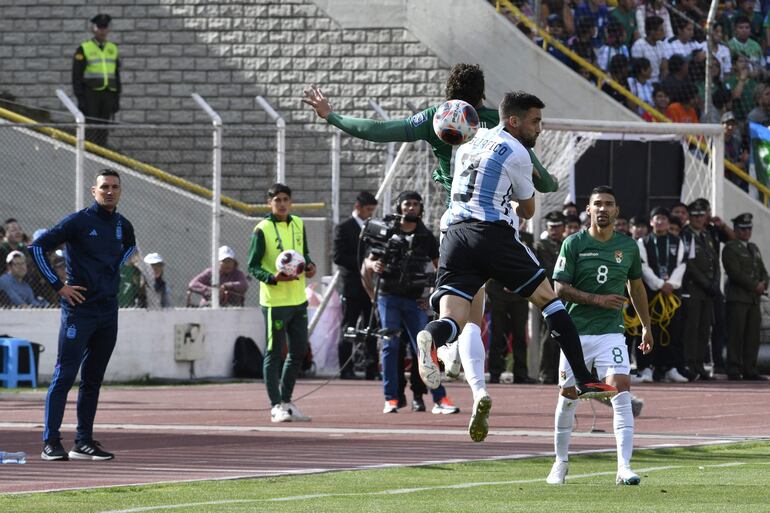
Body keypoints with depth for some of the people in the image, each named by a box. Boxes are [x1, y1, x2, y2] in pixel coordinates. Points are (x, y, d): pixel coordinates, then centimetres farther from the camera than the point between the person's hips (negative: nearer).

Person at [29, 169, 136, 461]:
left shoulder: (123, 226, 9)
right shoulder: (78, 222, -9)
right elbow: (37, 247, -11)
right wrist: (58, 285, -12)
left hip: (108, 311, 6)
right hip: (79, 308, -6)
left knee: (93, 379, 10)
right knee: (65, 376, -8)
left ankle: (84, 442, 15)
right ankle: (51, 443, -9)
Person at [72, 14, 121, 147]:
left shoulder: (113, 49, 13)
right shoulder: (83, 49, -2)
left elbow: (116, 75, 17)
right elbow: (76, 76, -4)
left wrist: (117, 98, 11)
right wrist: (80, 99, -11)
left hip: (107, 95, 5)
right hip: (90, 95, -5)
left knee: (102, 131, 4)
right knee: (90, 132, -9)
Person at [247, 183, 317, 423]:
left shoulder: (298, 225, 10)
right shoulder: (262, 229, -9)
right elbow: (253, 266, -8)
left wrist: (309, 266, 0)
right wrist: (273, 277, -25)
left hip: (298, 299, 7)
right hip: (275, 301, -7)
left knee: (299, 350, 11)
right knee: (274, 353, -2)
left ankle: (286, 400, 24)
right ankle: (276, 406, 3)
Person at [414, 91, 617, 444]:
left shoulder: (473, 142, 23)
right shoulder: (516, 153, 2)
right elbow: (527, 209, 15)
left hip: (455, 233, 5)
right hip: (493, 233, -5)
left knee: (452, 319, -8)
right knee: (547, 297, 10)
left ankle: (430, 338, -47)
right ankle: (584, 381, 9)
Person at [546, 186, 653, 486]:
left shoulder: (628, 246, 6)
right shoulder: (574, 244, -3)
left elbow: (636, 286, 20)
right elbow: (561, 288, -6)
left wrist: (646, 326, 22)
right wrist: (597, 299, -16)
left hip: (611, 332, 1)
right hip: (575, 332, -1)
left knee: (621, 389, -17)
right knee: (568, 396, 7)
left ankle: (624, 467, -20)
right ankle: (561, 461, 27)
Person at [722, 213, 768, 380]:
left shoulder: (753, 248, 21)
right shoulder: (730, 248, -4)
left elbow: (762, 270, 21)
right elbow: (735, 273, -14)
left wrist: (763, 283, -1)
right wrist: (755, 285, -14)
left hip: (754, 298, 7)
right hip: (737, 298, -7)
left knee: (753, 336, 4)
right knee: (736, 335, -8)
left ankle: (749, 370, 7)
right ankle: (734, 371, -6)